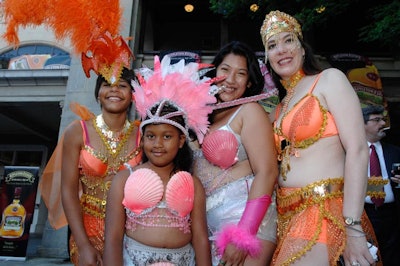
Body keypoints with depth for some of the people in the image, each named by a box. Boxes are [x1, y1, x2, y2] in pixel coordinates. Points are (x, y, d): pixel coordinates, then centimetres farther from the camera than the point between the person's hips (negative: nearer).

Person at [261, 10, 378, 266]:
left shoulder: (329, 79, -3)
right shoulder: (278, 108, 14)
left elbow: (358, 151, -11)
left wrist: (353, 227, -16)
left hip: (325, 211, -6)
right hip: (287, 214, 6)